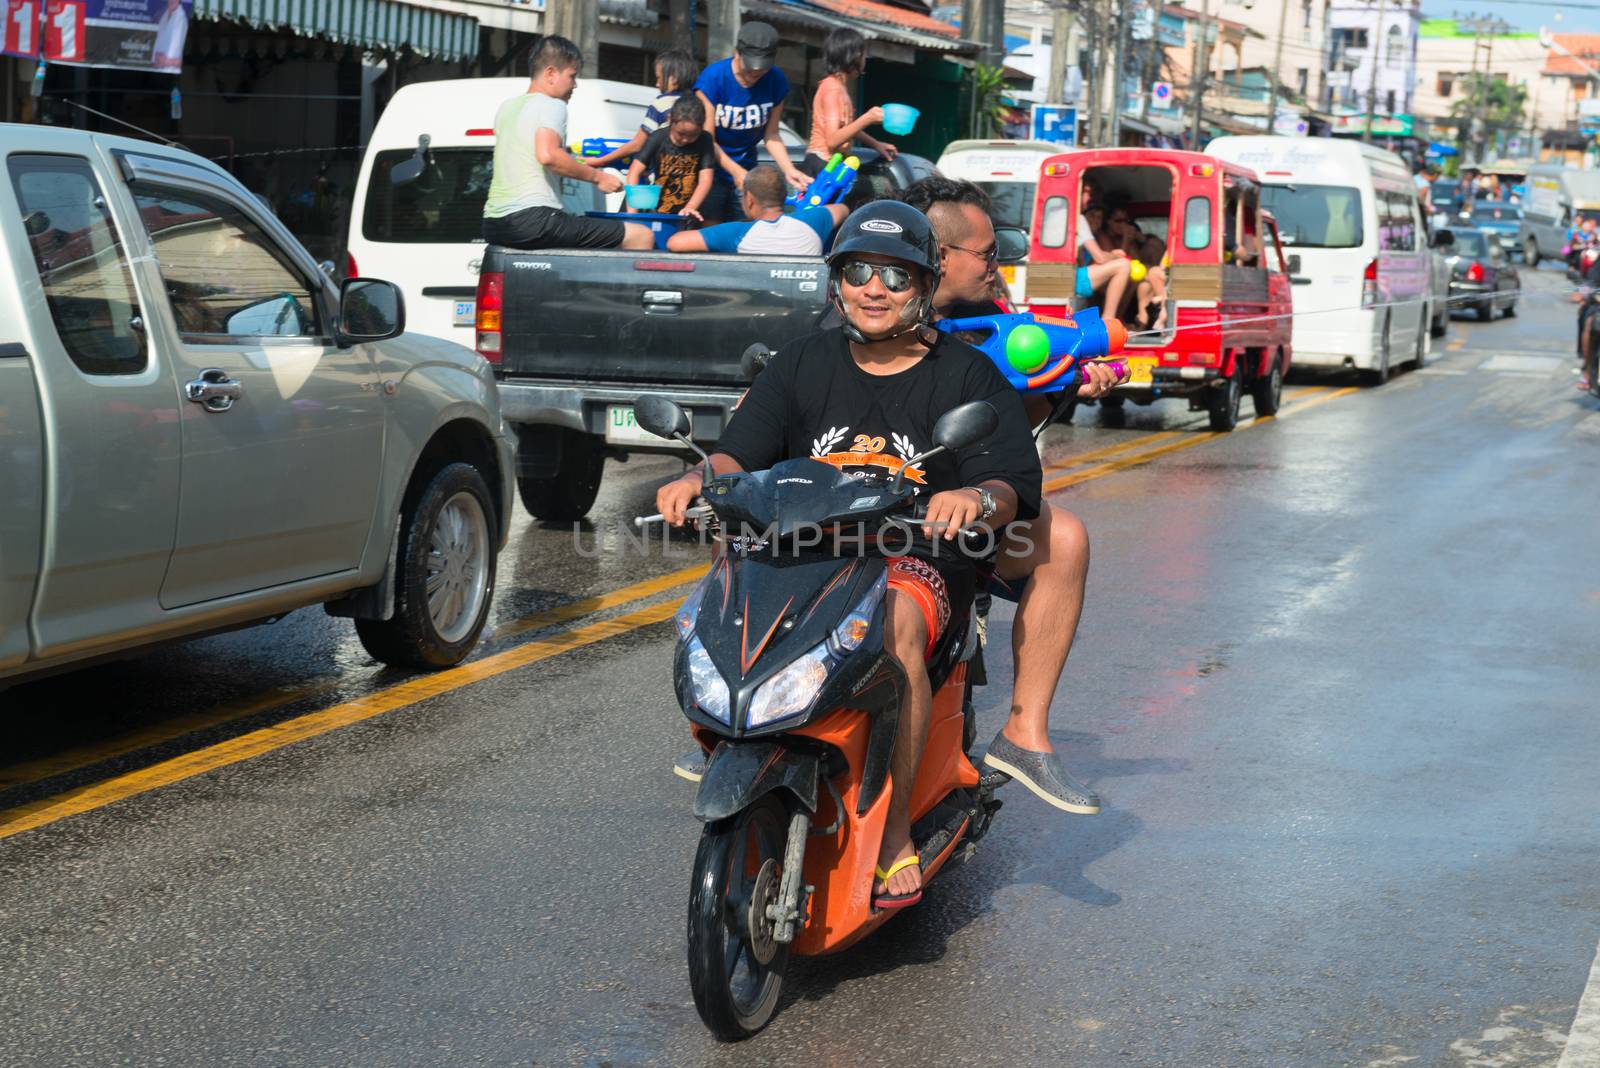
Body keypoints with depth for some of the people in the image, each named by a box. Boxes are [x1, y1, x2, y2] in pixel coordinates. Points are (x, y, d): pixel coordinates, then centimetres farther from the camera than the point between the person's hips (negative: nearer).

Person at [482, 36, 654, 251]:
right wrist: (597, 176, -14)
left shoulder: (507, 107, 21)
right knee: (642, 237, -12)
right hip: (533, 218, -10)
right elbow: (547, 155, -24)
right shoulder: (552, 105, -5)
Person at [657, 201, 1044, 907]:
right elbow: (742, 451, 9)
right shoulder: (804, 363, 17)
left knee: (898, 625, -38)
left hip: (918, 560, -3)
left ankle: (896, 833, -32)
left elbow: (1014, 484, -4)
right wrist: (700, 478, -15)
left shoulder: (967, 375, 8)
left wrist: (977, 497, -29)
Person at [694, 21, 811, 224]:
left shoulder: (776, 81, -4)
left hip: (745, 170, 4)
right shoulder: (713, 78, -16)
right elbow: (706, 138, -16)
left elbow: (771, 135, 2)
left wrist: (789, 170, -15)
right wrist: (736, 171, -27)